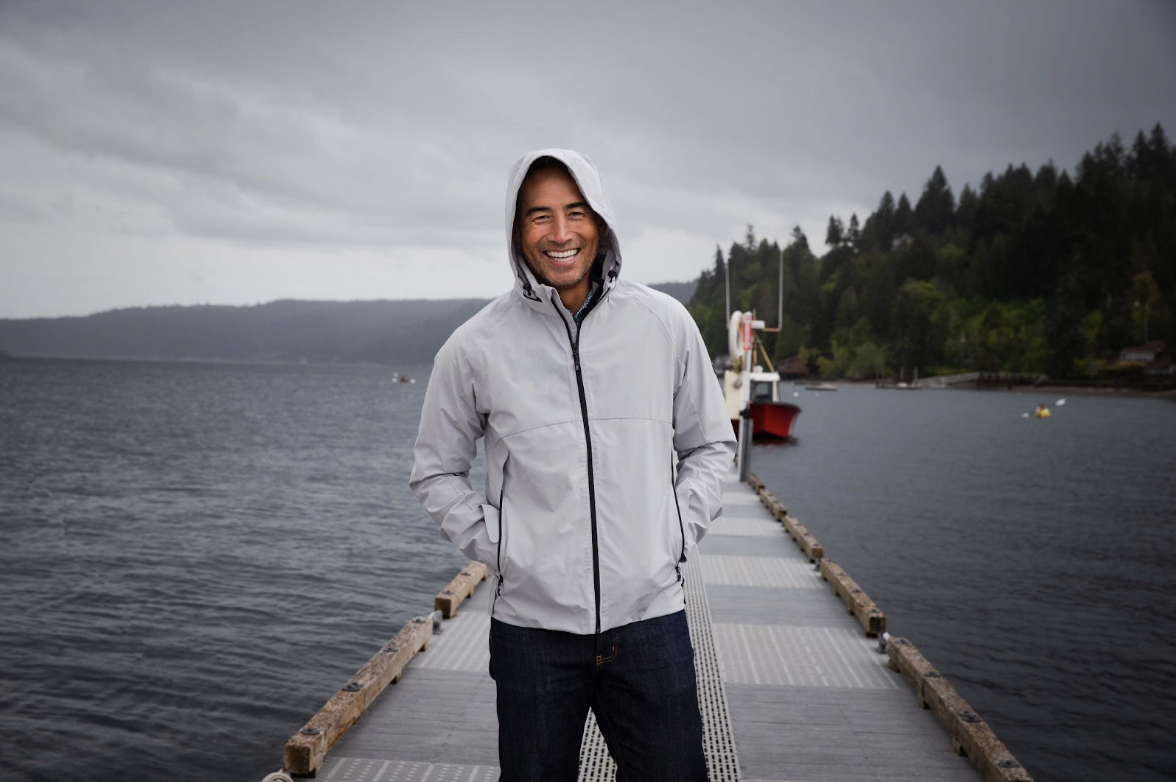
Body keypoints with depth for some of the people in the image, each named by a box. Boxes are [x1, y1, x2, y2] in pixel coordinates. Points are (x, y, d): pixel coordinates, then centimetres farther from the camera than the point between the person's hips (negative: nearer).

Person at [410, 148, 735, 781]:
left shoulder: (665, 324, 1)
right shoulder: (476, 347, -3)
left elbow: (710, 445, 12)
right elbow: (435, 472, 9)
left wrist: (677, 534, 1)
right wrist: (493, 546, -2)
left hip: (651, 616, 1)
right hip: (530, 624, 0)